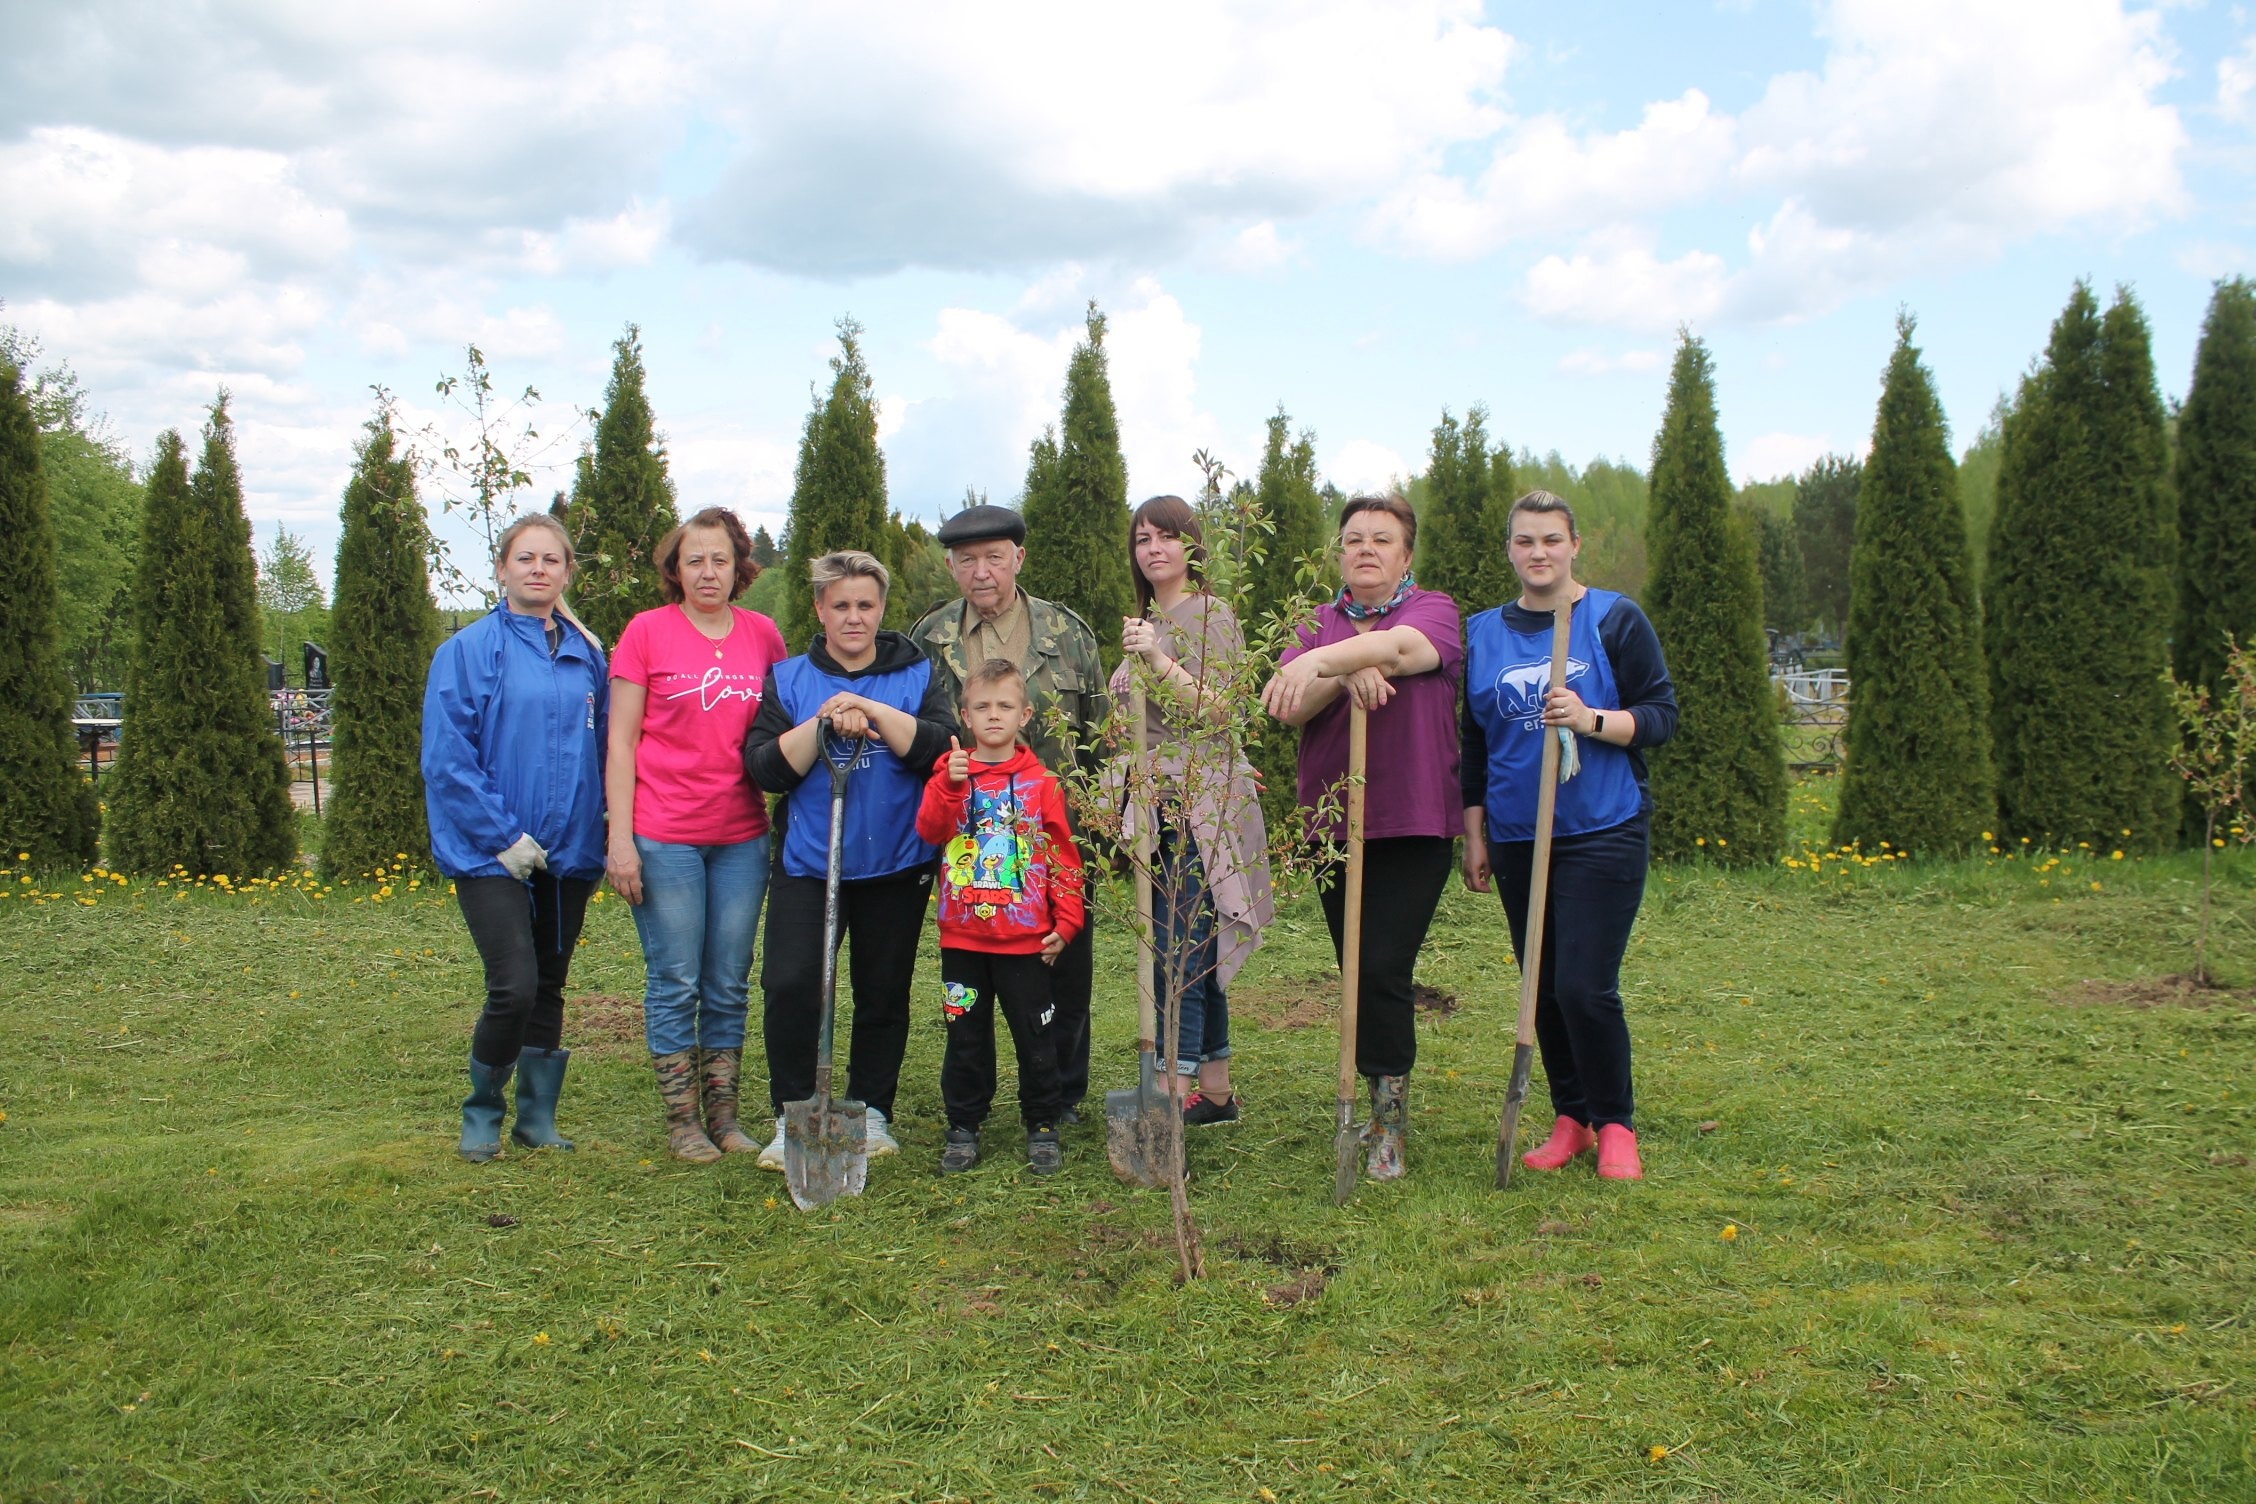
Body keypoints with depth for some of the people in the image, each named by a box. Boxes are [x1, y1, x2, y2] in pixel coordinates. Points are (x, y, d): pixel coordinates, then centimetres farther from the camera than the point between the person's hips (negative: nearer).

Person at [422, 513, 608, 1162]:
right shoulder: (469, 650, -6)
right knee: (515, 987, -12)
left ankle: (538, 1118, 25)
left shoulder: (586, 654, 8)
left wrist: (597, 831, 1)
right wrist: (503, 837, -14)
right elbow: (446, 760, -10)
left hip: (568, 852, 5)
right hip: (493, 856, -4)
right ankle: (481, 1116, 10)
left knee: (548, 988, 12)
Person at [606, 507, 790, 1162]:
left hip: (743, 837, 3)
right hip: (664, 836, -3)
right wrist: (620, 838, -8)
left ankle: (724, 1117, 20)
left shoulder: (763, 635, 6)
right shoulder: (647, 631, -2)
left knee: (730, 985, 9)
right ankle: (682, 1122, 14)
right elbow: (621, 742, -2)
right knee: (676, 984, 2)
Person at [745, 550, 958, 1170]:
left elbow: (941, 750, -11)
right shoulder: (787, 679, 7)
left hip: (896, 863, 0)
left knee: (884, 992, 7)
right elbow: (765, 769, -3)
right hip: (808, 861, 0)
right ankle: (791, 1117, 5)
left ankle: (872, 1113, 22)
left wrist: (872, 711, -19)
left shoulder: (918, 676, 5)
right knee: (789, 985, -10)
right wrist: (823, 724, -16)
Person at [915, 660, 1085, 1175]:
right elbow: (928, 829, -13)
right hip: (962, 935, 1)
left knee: (1035, 1036, 6)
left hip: (1026, 938, -1)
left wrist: (1065, 921, -3)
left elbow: (1064, 856, 2)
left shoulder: (1041, 782, 1)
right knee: (966, 1035, 9)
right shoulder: (950, 774, 4)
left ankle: (1042, 1127, 18)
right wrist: (950, 784, -28)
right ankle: (963, 1128, 20)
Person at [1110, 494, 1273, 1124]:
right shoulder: (1148, 621, 19)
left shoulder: (1209, 615, -7)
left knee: (1177, 953, -12)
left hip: (1199, 803, -9)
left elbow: (1215, 710, -18)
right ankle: (1217, 1092, 22)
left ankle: (1172, 1099, -11)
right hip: (1162, 804, 9)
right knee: (1195, 954, 13)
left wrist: (1158, 660, -27)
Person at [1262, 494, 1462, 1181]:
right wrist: (1346, 676, -24)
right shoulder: (1316, 627, 11)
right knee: (1358, 972, 10)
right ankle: (1385, 1103, 25)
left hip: (1413, 825, -4)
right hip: (1332, 820, 4)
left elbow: (1402, 647, -25)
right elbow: (1291, 710, -5)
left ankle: (1389, 1122, 2)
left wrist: (1320, 661, -42)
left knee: (1383, 969, -11)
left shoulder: (1434, 611, 0)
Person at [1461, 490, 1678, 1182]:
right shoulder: (1481, 634, 9)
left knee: (1585, 986, -10)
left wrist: (1591, 720, -19)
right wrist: (1474, 836, 10)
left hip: (1604, 832, -4)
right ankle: (1570, 1118, 24)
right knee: (1544, 989, 8)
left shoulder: (1616, 620, 0)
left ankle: (1615, 1125, 9)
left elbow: (1662, 716, -2)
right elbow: (1472, 744, 13)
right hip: (1518, 839, 4)